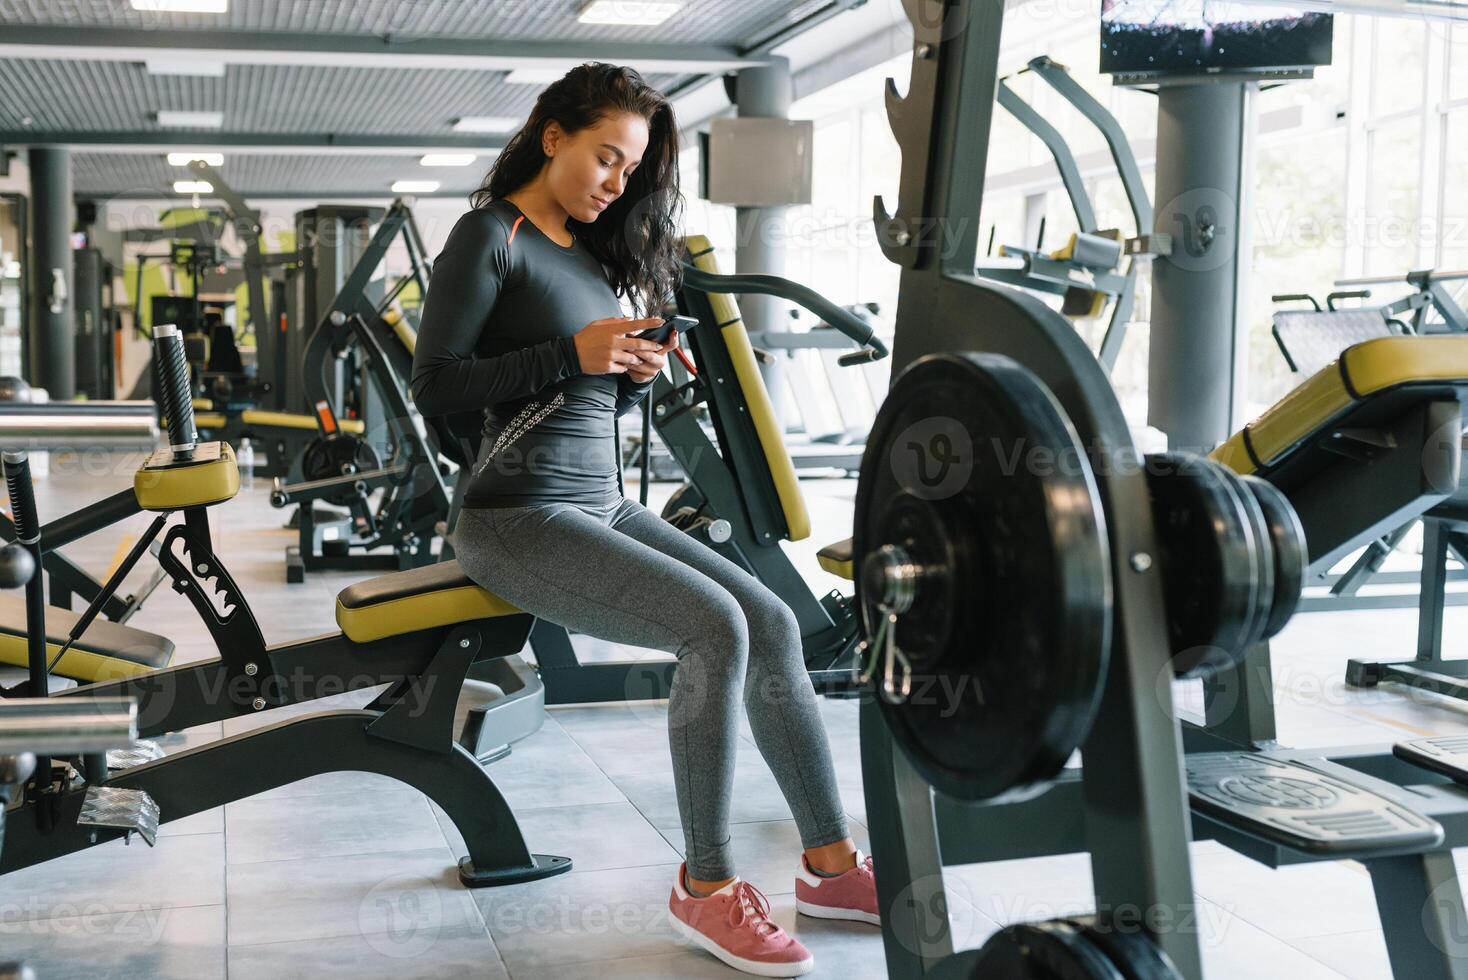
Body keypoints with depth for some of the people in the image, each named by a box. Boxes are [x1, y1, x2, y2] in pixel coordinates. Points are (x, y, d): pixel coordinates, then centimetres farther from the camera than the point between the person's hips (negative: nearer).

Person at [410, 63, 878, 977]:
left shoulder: (590, 249, 16)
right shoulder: (492, 236, -7)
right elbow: (434, 386, -14)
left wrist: (639, 369, -2)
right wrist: (572, 354, -20)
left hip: (605, 501, 8)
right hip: (519, 516, -8)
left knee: (772, 623, -6)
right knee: (713, 625, -24)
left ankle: (831, 861, 2)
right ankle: (708, 886, -12)